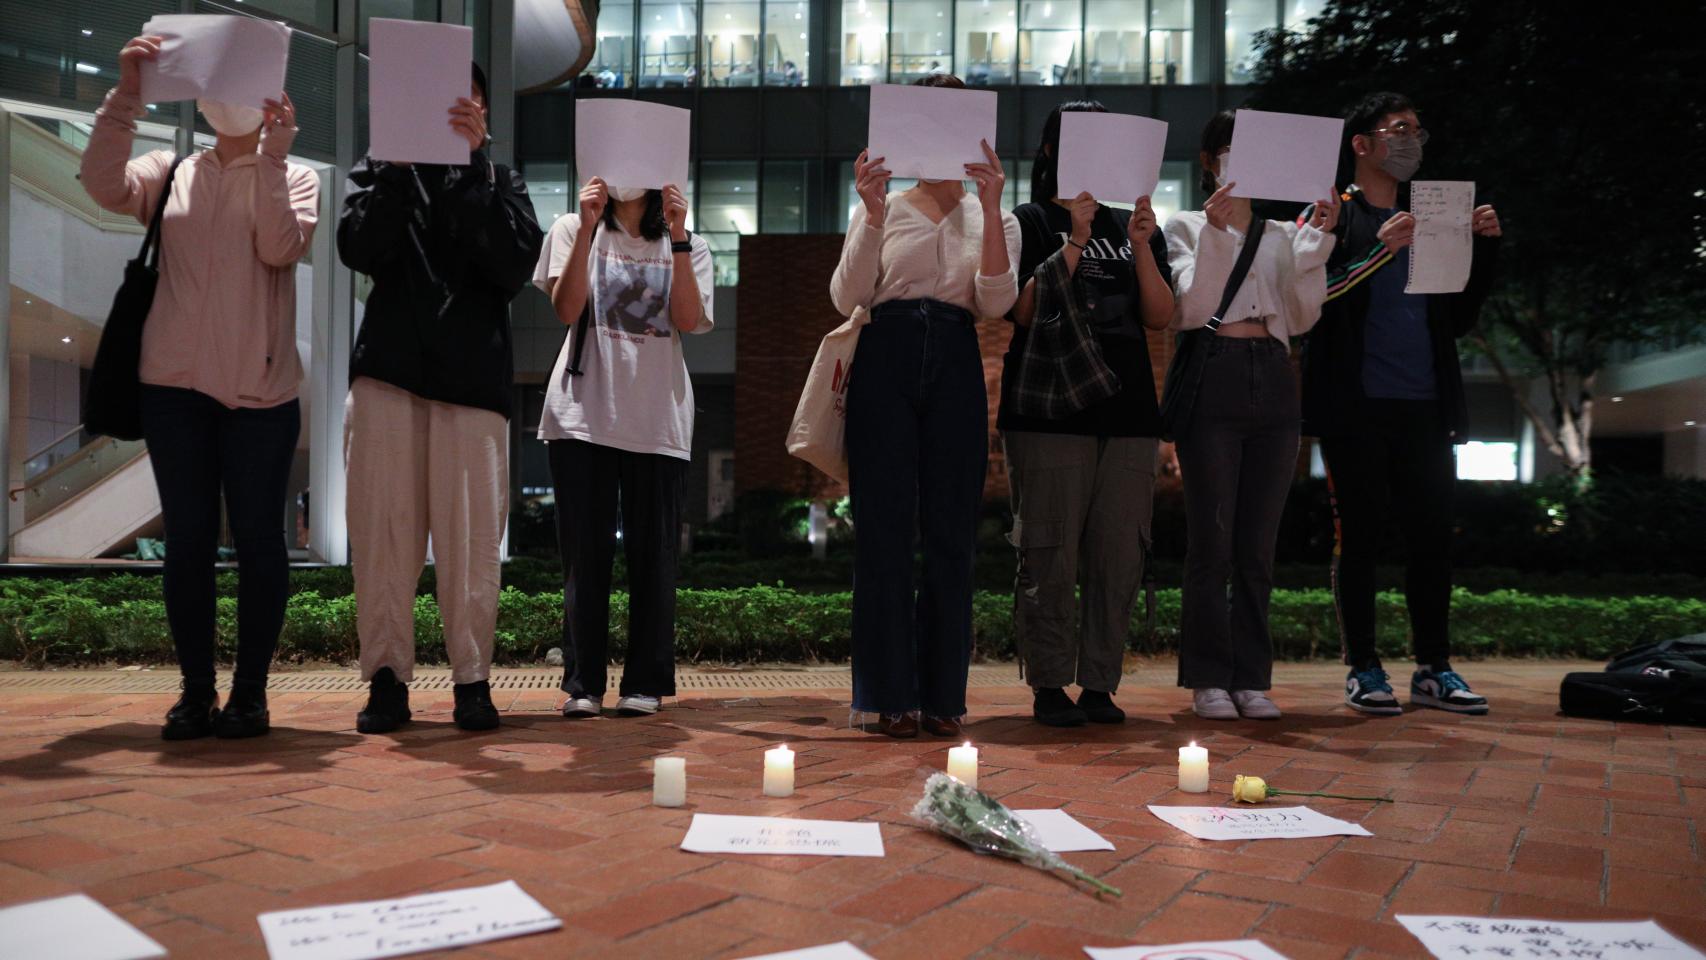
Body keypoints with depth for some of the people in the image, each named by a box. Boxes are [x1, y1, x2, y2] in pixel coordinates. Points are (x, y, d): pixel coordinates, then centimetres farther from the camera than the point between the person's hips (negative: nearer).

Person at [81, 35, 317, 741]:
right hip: (175, 384, 2)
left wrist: (272, 154, -13)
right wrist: (126, 94, -11)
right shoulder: (172, 173, 13)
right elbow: (104, 185, -6)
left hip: (259, 389, -2)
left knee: (257, 540, 1)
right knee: (188, 541, 5)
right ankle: (196, 692, 13)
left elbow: (280, 247, -10)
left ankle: (250, 692, 10)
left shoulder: (294, 177, 8)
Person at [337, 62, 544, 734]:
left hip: (473, 377, -1)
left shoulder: (500, 184, 17)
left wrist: (472, 161, -7)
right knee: (384, 528, -2)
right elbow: (360, 249, -1)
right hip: (388, 373, 1)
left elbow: (515, 267, -3)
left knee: (471, 537, -5)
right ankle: (387, 678, 5)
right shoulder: (382, 170, 19)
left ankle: (472, 679, 2)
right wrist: (398, 160, -6)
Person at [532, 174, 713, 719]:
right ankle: (582, 684, 6)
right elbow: (566, 310, -4)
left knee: (652, 552, 1)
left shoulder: (687, 245, 14)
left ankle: (645, 683, 8)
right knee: (585, 554, 0)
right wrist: (587, 230, -11)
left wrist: (678, 237, -9)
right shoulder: (572, 229, 12)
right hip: (583, 413, 0)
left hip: (658, 417, 1)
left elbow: (689, 320, -4)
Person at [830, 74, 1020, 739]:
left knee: (951, 533, 0)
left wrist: (991, 209, -11)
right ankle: (890, 694, 4)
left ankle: (942, 695, 9)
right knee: (884, 529, -3)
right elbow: (847, 299, -1)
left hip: (955, 366, 1)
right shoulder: (882, 210, 13)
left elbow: (995, 303, -3)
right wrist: (873, 212, -9)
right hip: (886, 361, -1)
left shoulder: (993, 220, 16)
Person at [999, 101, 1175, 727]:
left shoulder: (1136, 225, 19)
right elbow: (1024, 310, -7)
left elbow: (1160, 317, 8)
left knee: (1120, 553, 3)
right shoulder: (1030, 222, 6)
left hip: (1127, 407, 4)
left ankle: (1100, 682, 11)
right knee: (1050, 552, -4)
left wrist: (1142, 247, -4)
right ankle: (1049, 685, 5)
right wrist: (1077, 241, -12)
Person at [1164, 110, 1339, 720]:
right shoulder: (1187, 227, 8)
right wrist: (1216, 233, -14)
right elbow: (1190, 310, -6)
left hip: (1273, 380, 4)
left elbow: (1302, 319, 7)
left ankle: (1252, 677, 11)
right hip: (1213, 378, -4)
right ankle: (1209, 677, 3)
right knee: (1211, 539, -5)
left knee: (1258, 543, 5)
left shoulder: (1283, 233, 18)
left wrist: (1315, 241, 0)